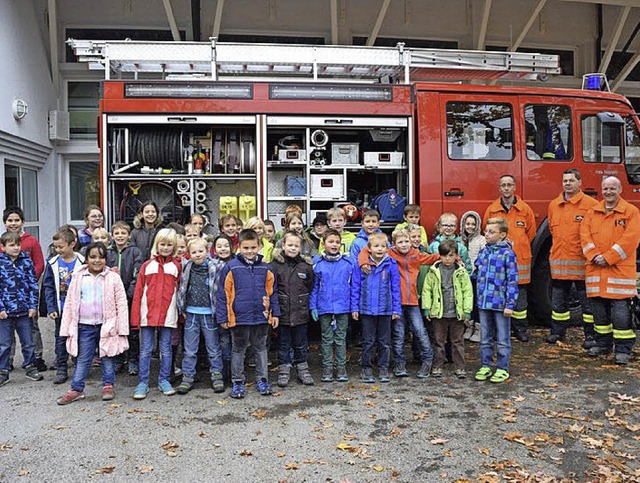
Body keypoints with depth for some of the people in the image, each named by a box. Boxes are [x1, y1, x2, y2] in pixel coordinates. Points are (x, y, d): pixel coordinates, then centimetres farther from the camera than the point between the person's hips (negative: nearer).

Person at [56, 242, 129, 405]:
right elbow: (70, 303, 7)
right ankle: (76, 389, 19)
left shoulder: (113, 277, -4)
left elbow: (121, 303, -4)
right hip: (85, 326, 2)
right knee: (82, 359, 9)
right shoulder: (78, 277, 4)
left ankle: (108, 386, 24)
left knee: (108, 357, 10)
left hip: (107, 325, -1)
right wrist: (67, 328, 4)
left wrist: (122, 329, -8)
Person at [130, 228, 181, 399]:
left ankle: (164, 380, 22)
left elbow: (180, 291, 5)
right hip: (148, 314, 0)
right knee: (145, 350, 6)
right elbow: (138, 293, 2)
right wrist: (135, 317, -3)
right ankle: (142, 383, 15)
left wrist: (181, 313, -2)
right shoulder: (147, 266, 4)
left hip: (168, 316, 0)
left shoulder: (176, 267, 5)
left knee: (166, 350, 9)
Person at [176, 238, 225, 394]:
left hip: (209, 314, -2)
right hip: (191, 313, 3)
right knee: (190, 350, 9)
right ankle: (187, 378, 19)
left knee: (214, 348, 8)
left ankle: (217, 376, 19)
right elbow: (182, 289, 11)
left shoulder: (216, 267, -7)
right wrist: (182, 309, 6)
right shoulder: (187, 268, 3)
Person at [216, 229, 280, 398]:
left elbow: (272, 292, 8)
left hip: (261, 316, 2)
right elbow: (223, 293, -4)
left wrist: (275, 313, 6)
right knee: (238, 350, 12)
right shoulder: (231, 267, -7)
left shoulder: (266, 268, 1)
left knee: (261, 349, 15)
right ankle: (237, 382, 25)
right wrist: (222, 317, -5)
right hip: (239, 317, -2)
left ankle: (262, 379, 29)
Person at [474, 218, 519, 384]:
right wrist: (478, 298, 17)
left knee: (502, 339, 7)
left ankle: (502, 369, 17)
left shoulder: (507, 254, -9)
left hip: (500, 303, -5)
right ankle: (485, 366, 25)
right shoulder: (483, 252, 8)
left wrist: (510, 304, -14)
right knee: (485, 339, 13)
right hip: (483, 303, 5)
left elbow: (512, 280, -11)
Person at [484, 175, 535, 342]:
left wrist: (519, 247, 13)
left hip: (520, 259, 0)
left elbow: (531, 232, 13)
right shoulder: (491, 210, 5)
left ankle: (521, 329, 13)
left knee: (520, 295, 4)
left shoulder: (525, 209, 4)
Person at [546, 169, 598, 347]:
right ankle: (558, 332, 24)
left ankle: (591, 335, 13)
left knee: (587, 301, 3)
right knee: (558, 300, 13)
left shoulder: (590, 204, -5)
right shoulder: (553, 205, 12)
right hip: (558, 260, 5)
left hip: (582, 261, -5)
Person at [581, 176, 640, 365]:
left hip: (620, 269, -4)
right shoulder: (592, 212, 12)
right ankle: (603, 343, 23)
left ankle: (623, 349, 6)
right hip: (595, 268, 4)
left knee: (620, 310, -4)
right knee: (599, 308, 10)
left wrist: (608, 257, -14)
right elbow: (585, 235, 4)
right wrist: (594, 256, -12)